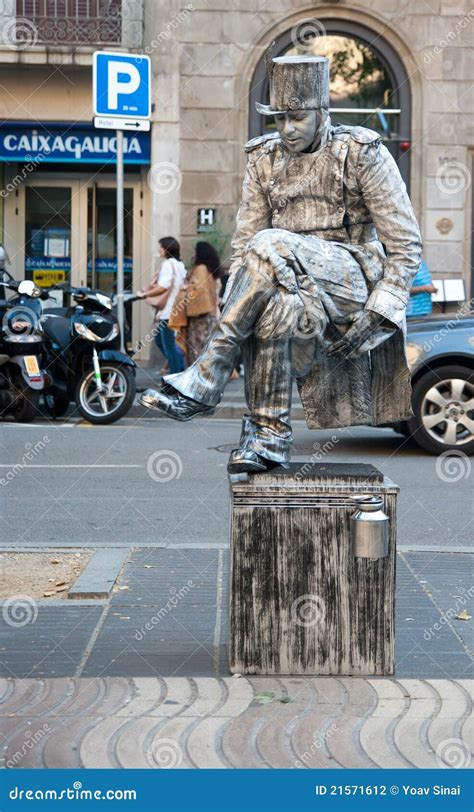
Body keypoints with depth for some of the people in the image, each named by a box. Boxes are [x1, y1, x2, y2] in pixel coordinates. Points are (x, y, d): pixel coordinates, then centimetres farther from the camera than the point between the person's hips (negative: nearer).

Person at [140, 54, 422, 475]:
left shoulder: (363, 153, -3)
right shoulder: (264, 159, 10)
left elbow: (406, 244, -4)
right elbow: (244, 241, 8)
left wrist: (377, 315, -14)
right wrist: (232, 312, -8)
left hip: (358, 280, -4)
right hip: (302, 289, 4)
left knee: (272, 247, -33)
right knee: (272, 305, -35)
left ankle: (204, 383, -33)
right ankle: (270, 434, -27)